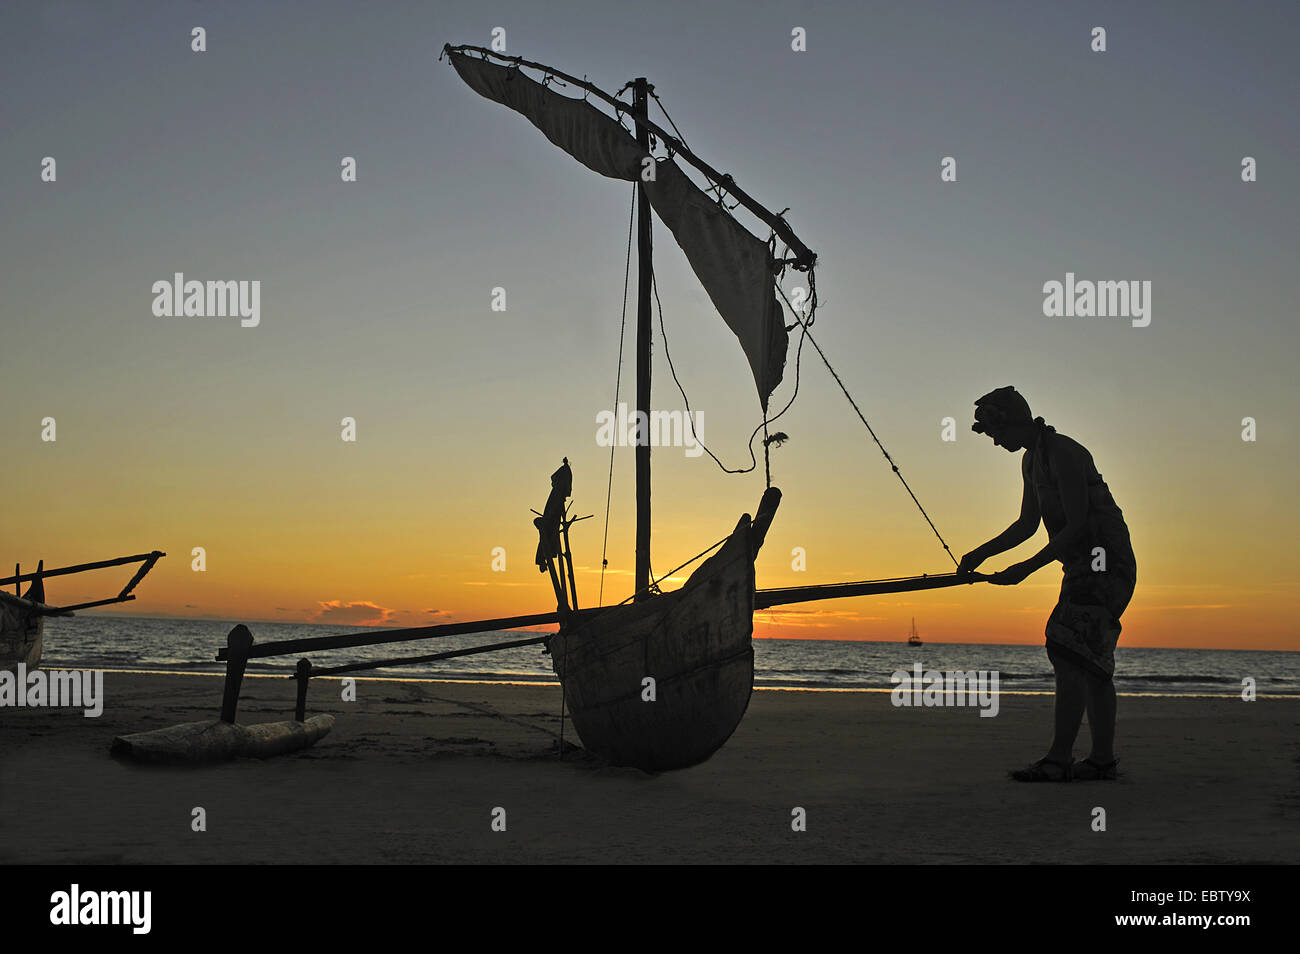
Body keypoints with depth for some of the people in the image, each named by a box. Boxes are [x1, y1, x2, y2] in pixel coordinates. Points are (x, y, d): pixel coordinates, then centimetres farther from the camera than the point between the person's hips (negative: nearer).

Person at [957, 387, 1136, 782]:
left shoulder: (1063, 453, -17)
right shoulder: (1031, 460, 15)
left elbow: (1078, 526, -21)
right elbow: (1027, 524, 23)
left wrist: (1027, 567, -20)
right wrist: (981, 554, 15)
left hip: (1104, 562, -11)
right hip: (1085, 567, 11)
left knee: (1071, 656, -16)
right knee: (1092, 663, 10)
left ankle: (1058, 759, -18)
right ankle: (1102, 758, 15)